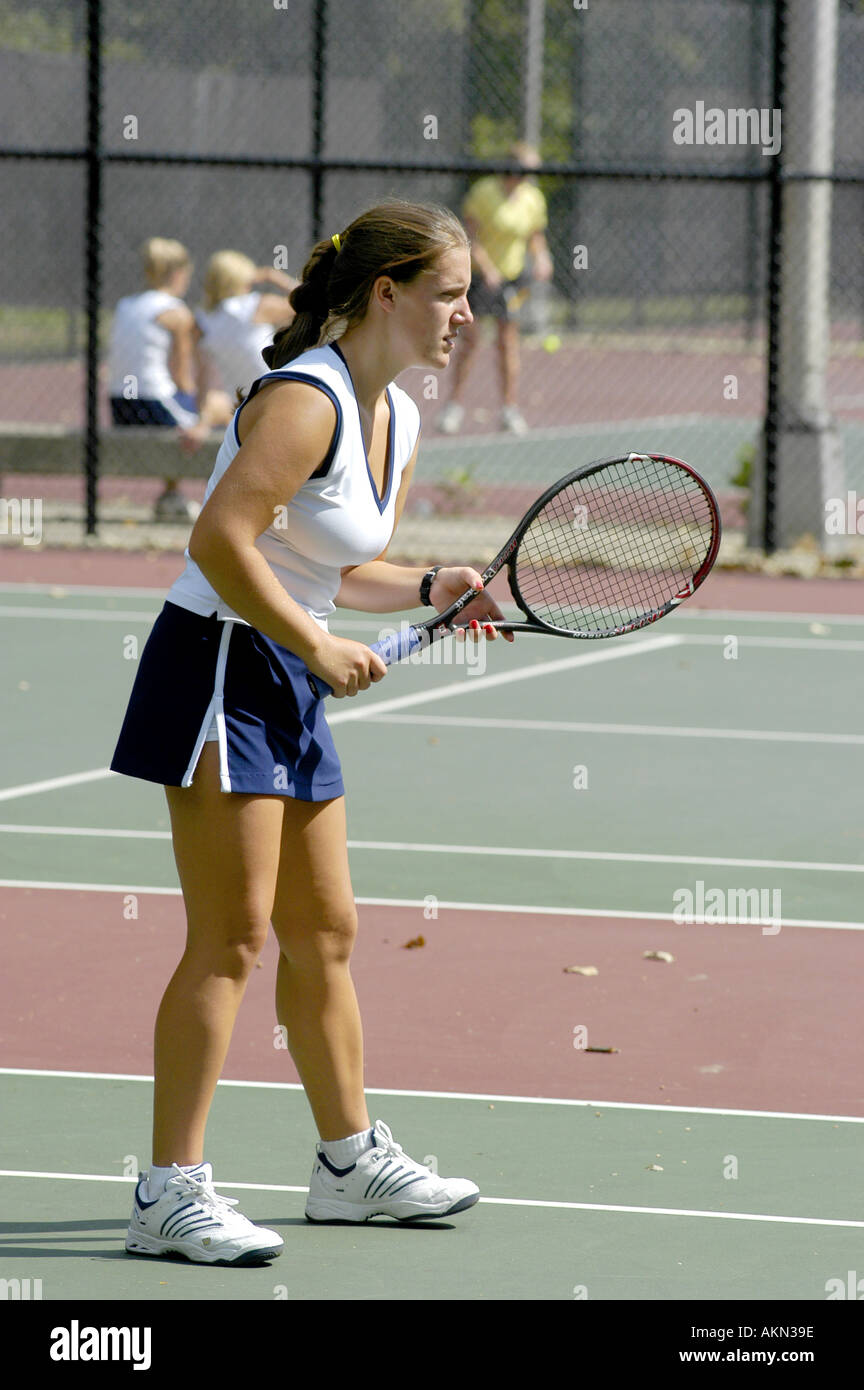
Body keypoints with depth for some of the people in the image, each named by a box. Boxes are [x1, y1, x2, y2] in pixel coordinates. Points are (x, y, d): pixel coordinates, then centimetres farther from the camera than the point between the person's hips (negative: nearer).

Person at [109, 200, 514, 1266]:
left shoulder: (398, 421, 11)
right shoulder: (305, 400, -18)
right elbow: (221, 541, -26)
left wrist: (428, 587, 3)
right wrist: (317, 645, -20)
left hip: (292, 694, 9)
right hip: (218, 665, -9)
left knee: (324, 933, 16)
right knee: (231, 938, -10)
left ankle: (351, 1160, 28)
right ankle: (172, 1194, -8)